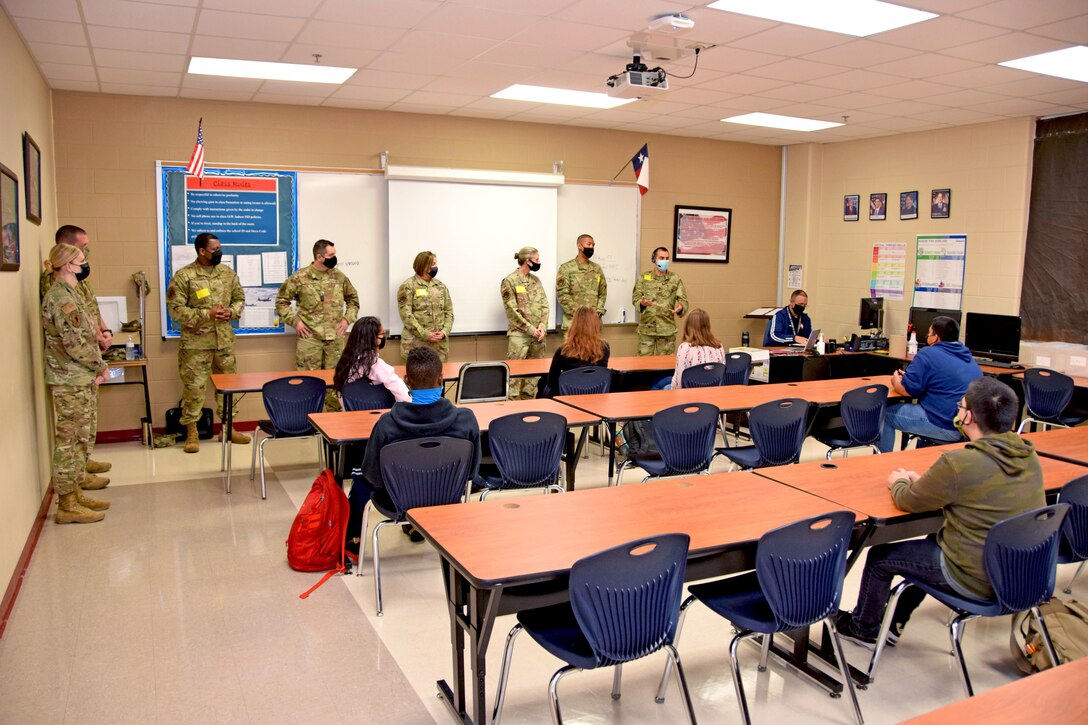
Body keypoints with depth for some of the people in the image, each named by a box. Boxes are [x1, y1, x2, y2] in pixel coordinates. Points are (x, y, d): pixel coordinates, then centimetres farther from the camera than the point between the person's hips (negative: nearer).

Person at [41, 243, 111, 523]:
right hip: (72, 381, -10)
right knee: (70, 441, -3)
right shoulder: (61, 297, -17)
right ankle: (67, 506, 5)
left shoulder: (67, 293, 14)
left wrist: (95, 369, 8)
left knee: (80, 438, 15)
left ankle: (74, 494, 25)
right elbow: (74, 344, -22)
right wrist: (100, 367, -9)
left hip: (80, 378, 10)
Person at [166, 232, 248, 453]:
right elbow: (175, 309, -12)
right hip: (196, 342, -5)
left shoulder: (228, 273, 5)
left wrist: (231, 312, -7)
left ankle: (229, 428, 24)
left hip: (225, 340, 5)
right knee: (193, 387, 0)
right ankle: (191, 433, 12)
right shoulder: (184, 276, -10)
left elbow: (239, 298, 15)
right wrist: (206, 314, -20)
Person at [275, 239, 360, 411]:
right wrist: (295, 321, -6)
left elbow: (353, 299, 19)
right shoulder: (299, 277, -4)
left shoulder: (339, 277, 6)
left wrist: (347, 318, 5)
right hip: (309, 337, -3)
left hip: (336, 337, 3)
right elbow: (281, 301, 4)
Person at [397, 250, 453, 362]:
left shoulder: (441, 286, 13)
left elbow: (449, 311, 11)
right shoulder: (408, 286, -3)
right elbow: (406, 315, -11)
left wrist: (444, 331, -7)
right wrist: (426, 335, -17)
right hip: (416, 344, -5)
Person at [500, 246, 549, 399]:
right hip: (519, 334, -6)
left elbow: (544, 305, 9)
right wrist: (531, 329, -14)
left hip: (538, 334, 6)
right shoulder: (509, 281, -7)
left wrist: (542, 326, -7)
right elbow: (512, 311, -12)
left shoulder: (536, 280, 12)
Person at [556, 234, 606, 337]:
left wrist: (598, 311, -1)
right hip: (573, 320, -4)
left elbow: (603, 293, 15)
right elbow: (562, 294, -8)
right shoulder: (566, 268, -2)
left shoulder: (597, 268, 14)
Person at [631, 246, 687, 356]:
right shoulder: (643, 277, 3)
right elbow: (635, 297, 1)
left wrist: (681, 308, -22)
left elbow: (683, 299, 1)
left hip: (667, 329, 1)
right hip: (646, 328, -1)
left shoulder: (675, 278, 4)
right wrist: (642, 303, -23)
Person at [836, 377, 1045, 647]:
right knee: (934, 542, 31)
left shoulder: (960, 463, -28)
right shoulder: (1028, 455, -4)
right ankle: (896, 622, 43)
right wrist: (924, 481, 10)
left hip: (977, 581, -8)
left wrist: (898, 483, 9)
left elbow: (908, 502, -12)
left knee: (879, 557, 10)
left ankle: (863, 628, 34)